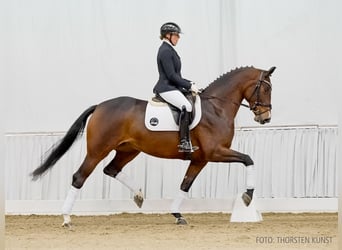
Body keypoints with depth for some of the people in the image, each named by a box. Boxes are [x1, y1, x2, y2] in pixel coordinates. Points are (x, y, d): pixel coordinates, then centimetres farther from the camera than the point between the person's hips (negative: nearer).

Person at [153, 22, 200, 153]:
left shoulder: (169, 50, 19)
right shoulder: (165, 51, -13)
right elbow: (171, 75, -18)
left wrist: (189, 84, 14)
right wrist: (189, 86, -14)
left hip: (172, 87, 11)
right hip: (167, 89, -11)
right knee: (186, 106, -30)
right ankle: (184, 143, -35)